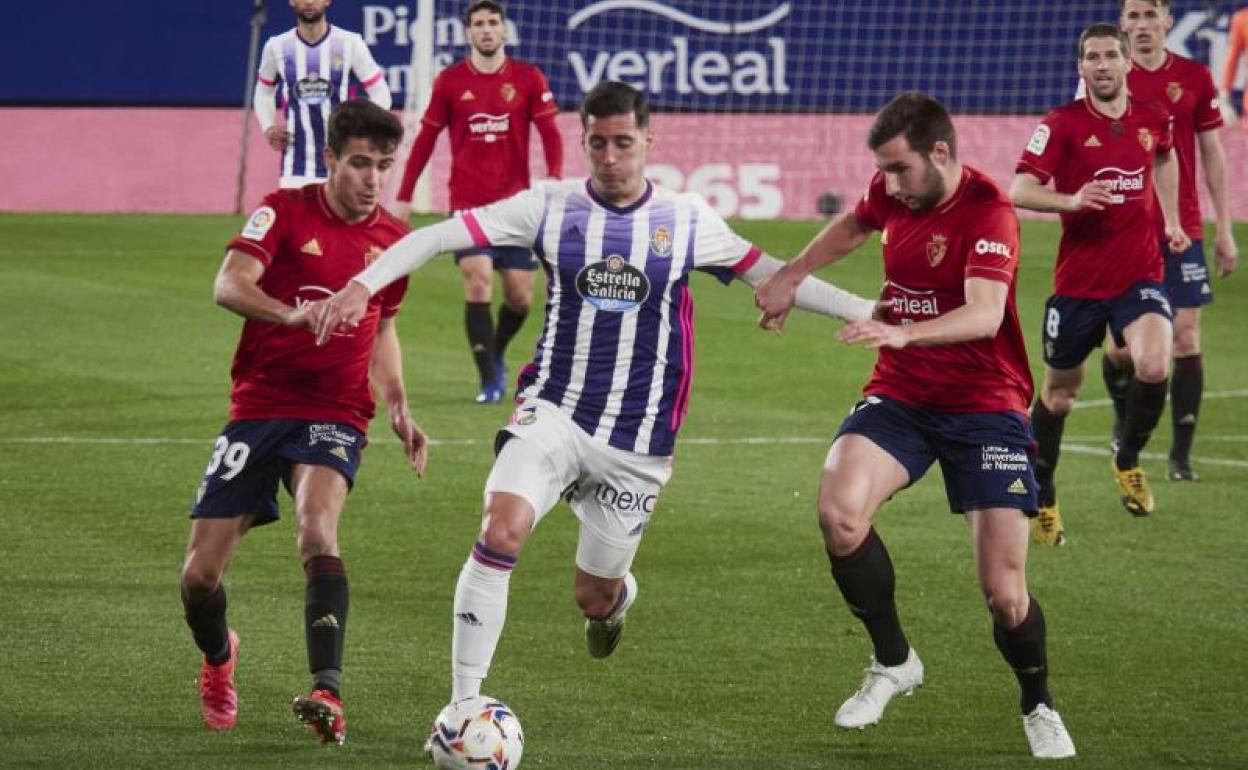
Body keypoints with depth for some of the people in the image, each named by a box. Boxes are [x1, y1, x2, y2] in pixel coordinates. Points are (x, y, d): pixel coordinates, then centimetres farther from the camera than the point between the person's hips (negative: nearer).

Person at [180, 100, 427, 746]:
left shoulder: (392, 239, 9)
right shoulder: (286, 211, -4)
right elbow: (228, 286, -19)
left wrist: (397, 408, 11)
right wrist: (291, 314, -38)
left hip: (335, 415, 1)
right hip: (258, 407, 0)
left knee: (317, 525, -31)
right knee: (200, 576, -2)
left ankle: (327, 692, -41)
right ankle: (218, 658, 34)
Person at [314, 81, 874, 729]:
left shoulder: (687, 220, 0)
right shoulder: (550, 207, -3)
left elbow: (767, 274, 10)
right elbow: (440, 235, -8)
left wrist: (865, 311, 7)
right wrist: (365, 283, -21)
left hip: (637, 440, 1)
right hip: (553, 412, -1)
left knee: (593, 597, 9)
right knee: (500, 530, -27)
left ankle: (615, 594, 51)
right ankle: (463, 701, -20)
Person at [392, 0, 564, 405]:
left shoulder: (528, 78, 3)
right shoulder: (450, 81, 3)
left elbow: (550, 133, 0)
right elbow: (426, 139, 8)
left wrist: (554, 178, -17)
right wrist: (404, 197, 5)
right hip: (467, 204, -1)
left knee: (520, 296, 1)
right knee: (477, 281, -17)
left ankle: (495, 354, 31)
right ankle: (489, 380, -11)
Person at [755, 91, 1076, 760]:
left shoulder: (987, 212, -18)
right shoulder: (893, 193, 1)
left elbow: (984, 313, -35)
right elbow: (855, 225, 28)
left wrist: (903, 332, -50)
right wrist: (790, 276, 22)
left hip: (984, 407, -5)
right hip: (899, 396, 5)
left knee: (1005, 592, -10)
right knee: (839, 509, -26)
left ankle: (1039, 708, 21)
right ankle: (893, 662, -5)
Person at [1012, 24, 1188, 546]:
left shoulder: (1152, 119, 3)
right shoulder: (1062, 124, -9)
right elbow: (1019, 190, -17)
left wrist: (1171, 220, 24)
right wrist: (1070, 200, -34)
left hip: (1139, 276, 1)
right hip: (1078, 281, -1)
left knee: (1154, 367, -25)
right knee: (1058, 394, 10)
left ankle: (1128, 462, 3)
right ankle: (1042, 499, 31)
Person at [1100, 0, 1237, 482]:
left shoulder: (1195, 78, 3)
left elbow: (1212, 154, 8)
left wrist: (1224, 229, 6)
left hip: (1182, 232, 0)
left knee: (1186, 338, -6)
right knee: (1121, 344, 0)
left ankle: (1181, 454, 1)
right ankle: (1124, 419, 31)